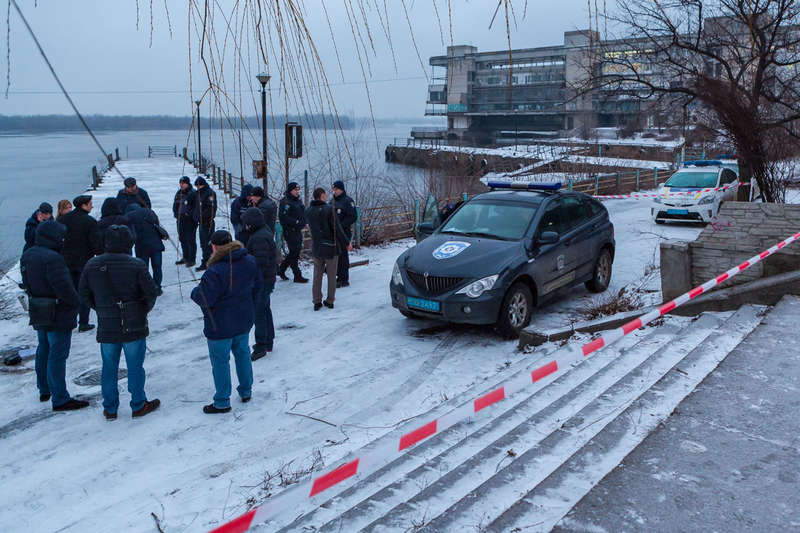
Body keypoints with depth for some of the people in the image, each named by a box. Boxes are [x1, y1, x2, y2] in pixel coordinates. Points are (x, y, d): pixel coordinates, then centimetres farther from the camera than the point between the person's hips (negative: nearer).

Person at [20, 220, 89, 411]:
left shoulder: (27, 255, 4)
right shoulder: (52, 259, -26)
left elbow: (27, 284, 12)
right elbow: (64, 288, -27)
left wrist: (37, 297, 15)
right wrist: (75, 303, -11)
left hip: (38, 315, 9)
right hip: (58, 316, -9)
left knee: (44, 351, 23)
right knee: (57, 355, -1)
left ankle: (44, 390, 38)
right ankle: (60, 399, 6)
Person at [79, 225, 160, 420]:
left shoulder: (92, 265, -2)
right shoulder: (136, 265, -13)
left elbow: (84, 295, 6)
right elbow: (151, 293, -10)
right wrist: (144, 310, 8)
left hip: (106, 328, 3)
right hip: (134, 327, -3)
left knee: (109, 367, 14)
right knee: (135, 367, 8)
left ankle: (110, 409, 22)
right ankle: (138, 405, 19)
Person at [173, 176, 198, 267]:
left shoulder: (193, 193, -9)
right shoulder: (178, 193, 13)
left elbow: (196, 207, -12)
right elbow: (175, 205, 22)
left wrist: (188, 214, -14)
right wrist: (176, 214, 7)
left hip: (190, 220, -8)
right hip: (180, 220, 8)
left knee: (191, 240, -5)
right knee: (182, 239, 14)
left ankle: (192, 259, 1)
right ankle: (185, 257, 27)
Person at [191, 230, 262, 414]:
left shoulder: (215, 271, -27)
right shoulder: (249, 261, -3)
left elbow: (205, 299, -26)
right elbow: (257, 285, 11)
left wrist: (194, 292, -4)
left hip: (220, 326, -7)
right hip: (244, 321, 7)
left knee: (220, 360, 7)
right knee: (242, 353, 23)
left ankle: (222, 402, 17)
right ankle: (246, 391, 35)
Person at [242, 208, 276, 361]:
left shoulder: (260, 238, -22)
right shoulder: (265, 232, 12)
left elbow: (261, 263, -26)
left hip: (262, 281, -11)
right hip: (268, 279, 11)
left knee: (258, 312, -5)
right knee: (265, 309, 19)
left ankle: (261, 346, 1)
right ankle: (268, 342, 31)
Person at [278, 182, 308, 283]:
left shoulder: (299, 201, 15)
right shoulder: (285, 201, -11)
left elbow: (303, 214, 25)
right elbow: (283, 216, -20)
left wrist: (303, 223, 7)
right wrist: (295, 222, -19)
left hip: (298, 230, 9)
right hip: (290, 231, -9)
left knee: (294, 252, 15)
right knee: (294, 253, -5)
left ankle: (281, 269, 30)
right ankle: (297, 276, 2)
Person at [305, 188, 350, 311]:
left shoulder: (308, 211, -1)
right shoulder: (329, 209, -17)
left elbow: (311, 227, 6)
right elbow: (337, 229, -15)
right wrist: (346, 243, -5)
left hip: (316, 248, 4)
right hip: (331, 247, -4)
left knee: (317, 275, 14)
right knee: (331, 275, 9)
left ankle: (317, 302, 14)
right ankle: (330, 301, 16)